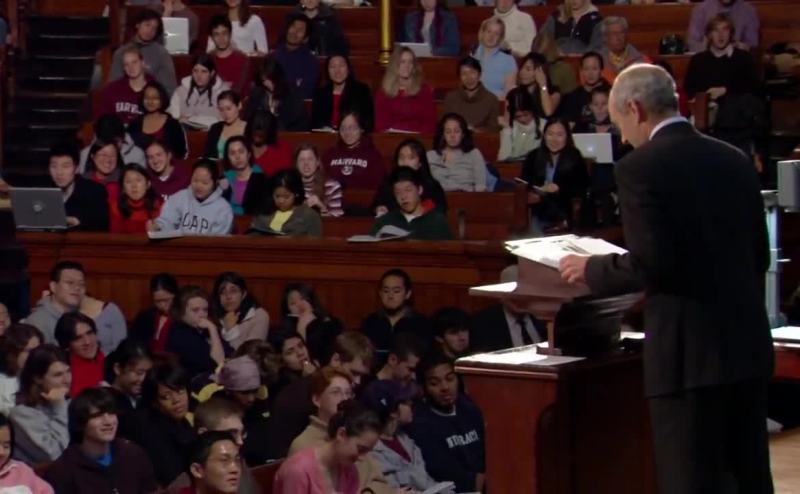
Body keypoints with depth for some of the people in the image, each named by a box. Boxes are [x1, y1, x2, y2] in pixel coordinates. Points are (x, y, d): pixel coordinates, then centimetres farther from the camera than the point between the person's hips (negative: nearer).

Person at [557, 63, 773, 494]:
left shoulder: (639, 168, -10)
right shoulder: (735, 160, 10)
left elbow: (650, 262, -17)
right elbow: (759, 255, 13)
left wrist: (591, 270, -1)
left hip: (690, 351, -7)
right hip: (749, 343, 7)